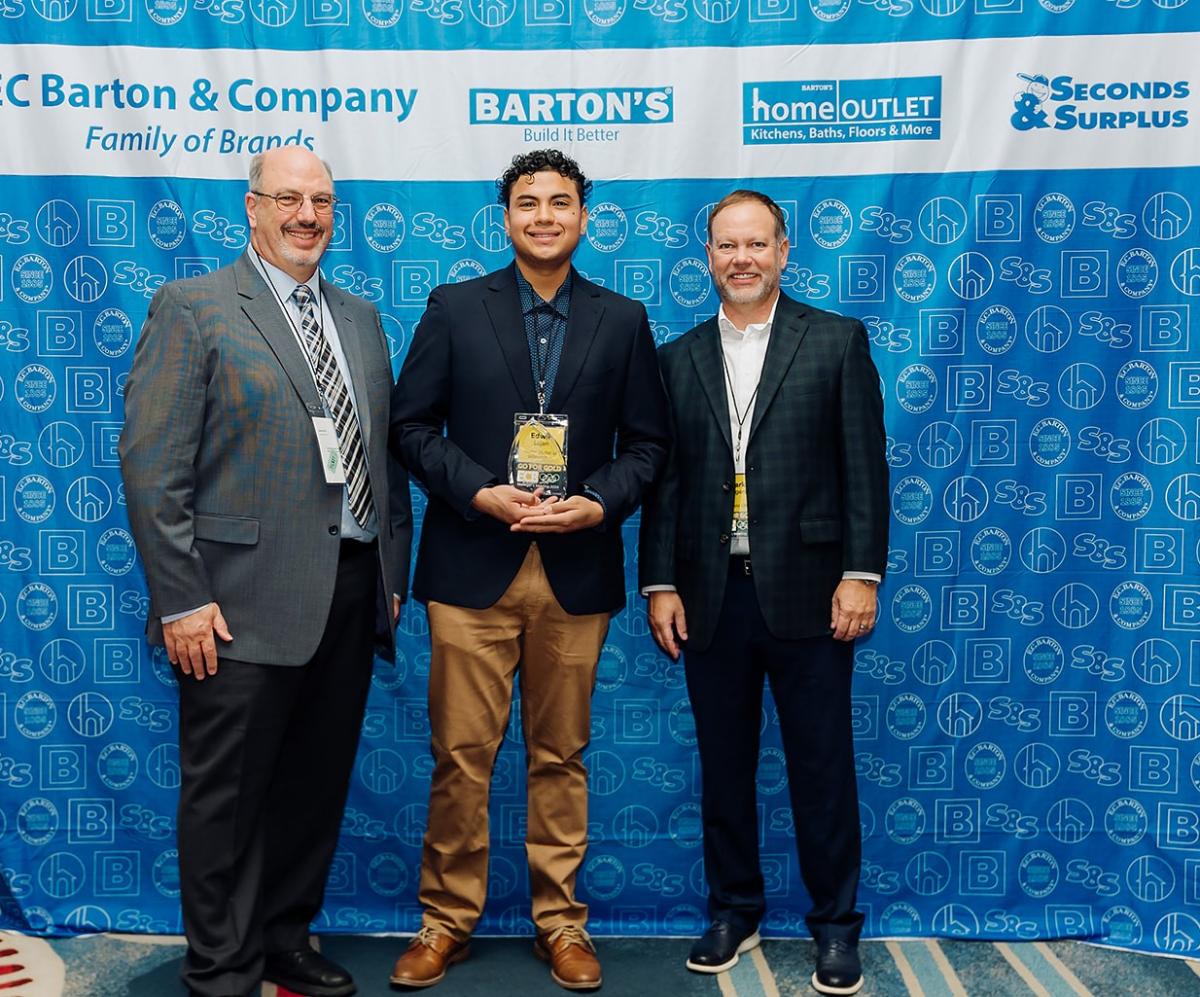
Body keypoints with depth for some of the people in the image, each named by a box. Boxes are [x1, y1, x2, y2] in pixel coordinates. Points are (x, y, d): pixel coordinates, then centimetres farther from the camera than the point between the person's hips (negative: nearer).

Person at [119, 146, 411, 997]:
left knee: (317, 786, 15)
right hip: (248, 599, -6)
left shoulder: (362, 319, 15)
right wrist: (180, 600, -14)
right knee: (228, 796, 5)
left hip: (351, 595, 6)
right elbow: (152, 465, -9)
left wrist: (393, 573, 12)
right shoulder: (192, 309, -3)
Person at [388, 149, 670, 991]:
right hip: (473, 565, -1)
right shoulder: (454, 308, 4)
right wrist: (479, 493, -12)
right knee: (461, 754, 4)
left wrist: (598, 504, -9)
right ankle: (447, 921, 19)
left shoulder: (622, 320, 8)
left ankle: (561, 921, 23)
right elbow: (412, 424, 2)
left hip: (576, 569, 1)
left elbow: (647, 442, 8)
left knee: (562, 756, 9)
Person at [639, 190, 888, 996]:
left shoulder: (837, 341, 2)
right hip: (711, 595, 3)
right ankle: (734, 913, 27)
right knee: (724, 765, 12)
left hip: (806, 590, -3)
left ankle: (836, 925, 21)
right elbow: (664, 480, 9)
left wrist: (861, 574, -8)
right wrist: (659, 583, 3)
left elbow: (864, 467, -2)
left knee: (823, 765, 5)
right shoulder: (678, 359, 10)